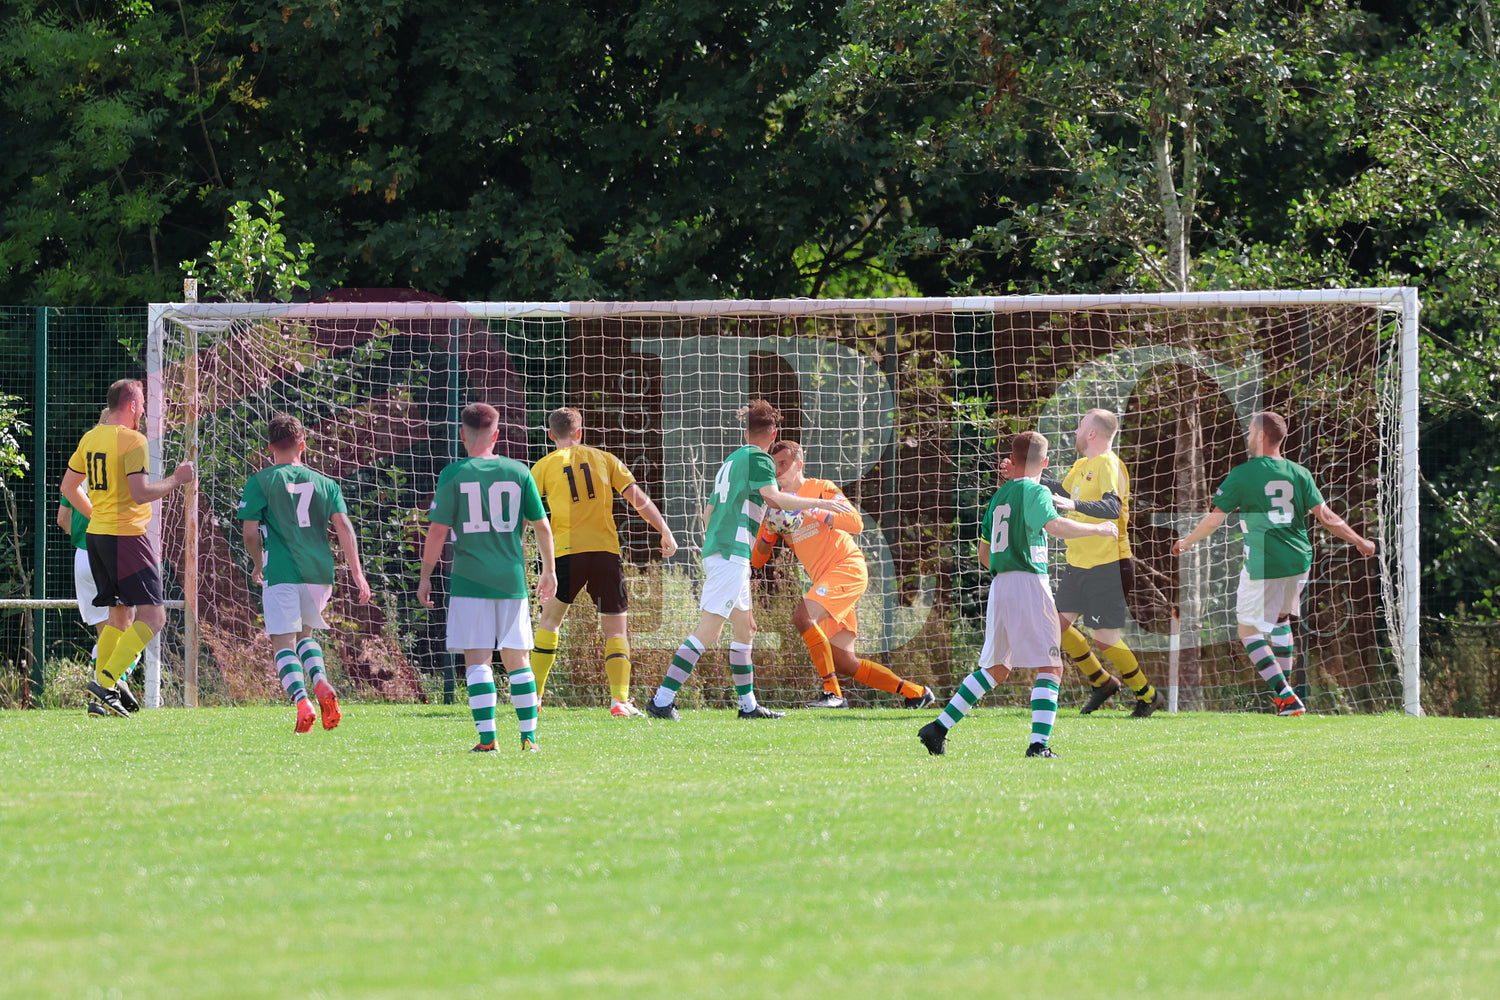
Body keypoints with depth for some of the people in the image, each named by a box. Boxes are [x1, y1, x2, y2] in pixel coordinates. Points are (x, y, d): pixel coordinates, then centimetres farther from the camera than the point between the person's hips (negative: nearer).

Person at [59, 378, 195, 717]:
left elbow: (69, 486, 20)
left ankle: (102, 697, 10)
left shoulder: (90, 438, 12)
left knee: (121, 616, 16)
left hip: (96, 536, 9)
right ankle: (105, 683, -21)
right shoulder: (132, 440, -14)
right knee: (153, 616, -8)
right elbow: (141, 493, -21)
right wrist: (176, 479, -7)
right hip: (127, 537, -9)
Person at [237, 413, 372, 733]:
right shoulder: (324, 483, 12)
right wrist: (357, 573, 0)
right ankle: (321, 685, -3)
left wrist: (258, 565, 16)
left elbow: (250, 532, -2)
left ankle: (302, 702, -24)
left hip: (281, 575, -4)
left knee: (283, 644, -1)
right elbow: (343, 526, 2)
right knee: (304, 634, 23)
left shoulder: (259, 482, 2)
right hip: (320, 574, 4)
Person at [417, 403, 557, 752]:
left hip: (470, 579, -3)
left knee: (477, 659, -2)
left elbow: (437, 530, -5)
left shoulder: (454, 475, -4)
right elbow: (542, 526, 8)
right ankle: (529, 737, 8)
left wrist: (425, 576, 5)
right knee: (516, 659, 10)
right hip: (512, 579, 3)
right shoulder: (518, 472, 4)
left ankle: (487, 736, -11)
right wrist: (549, 570, 20)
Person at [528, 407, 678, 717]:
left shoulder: (544, 466, 7)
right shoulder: (604, 460, 11)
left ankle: (533, 696, 12)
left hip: (567, 551, -1)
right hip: (606, 549, 1)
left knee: (550, 620, 16)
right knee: (615, 629, 8)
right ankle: (620, 699, -6)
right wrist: (666, 533, 13)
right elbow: (638, 498, 7)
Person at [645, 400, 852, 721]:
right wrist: (820, 503, -15)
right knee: (708, 631, -13)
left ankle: (748, 704, 21)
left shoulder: (730, 462, 22)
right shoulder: (758, 458, -4)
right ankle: (662, 700, -19)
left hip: (714, 549, 10)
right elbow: (774, 498, -20)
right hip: (732, 553, -10)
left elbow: (708, 513, 25)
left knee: (745, 628, 17)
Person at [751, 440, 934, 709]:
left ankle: (833, 692, -26)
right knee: (845, 664, 3)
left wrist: (814, 513, -23)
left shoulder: (821, 489, -2)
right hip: (825, 579, 8)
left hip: (848, 568, -8)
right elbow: (757, 559, 12)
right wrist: (769, 532, -8)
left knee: (802, 616, -29)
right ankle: (916, 693, 17)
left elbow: (856, 524, -16)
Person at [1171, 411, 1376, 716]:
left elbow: (1214, 519, -4)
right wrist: (1359, 541, 15)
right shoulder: (1298, 473, 5)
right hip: (1298, 561, 6)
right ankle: (1283, 690, 30)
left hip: (1262, 564, -6)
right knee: (1280, 620, 27)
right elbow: (1325, 516, 3)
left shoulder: (1241, 475, -6)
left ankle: (1286, 697, -11)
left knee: (1249, 631, 3)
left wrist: (1186, 543, 14)